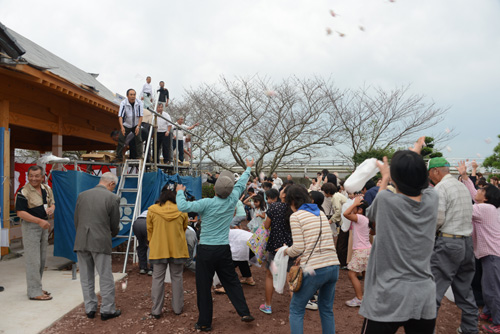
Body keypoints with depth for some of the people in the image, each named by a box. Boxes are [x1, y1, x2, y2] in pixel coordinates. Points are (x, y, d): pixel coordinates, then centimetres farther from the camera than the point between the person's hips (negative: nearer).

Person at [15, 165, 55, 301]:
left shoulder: (46, 189, 7)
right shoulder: (23, 192, -14)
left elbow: (52, 203, 18)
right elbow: (20, 213, -18)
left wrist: (51, 209, -6)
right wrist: (39, 221, -26)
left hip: (44, 225, 7)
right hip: (30, 226, -7)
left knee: (42, 259, 14)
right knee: (33, 260, -4)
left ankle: (37, 287, 27)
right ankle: (34, 292, 4)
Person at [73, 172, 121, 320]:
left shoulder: (82, 195, 7)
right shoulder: (112, 198, -6)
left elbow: (76, 220, 10)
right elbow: (114, 225, -1)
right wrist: (113, 233, 21)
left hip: (81, 242, 5)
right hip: (101, 243, -4)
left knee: (86, 278, 14)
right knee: (105, 278, 6)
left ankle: (90, 309, 23)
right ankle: (107, 310, 13)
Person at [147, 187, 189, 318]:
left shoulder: (152, 210, -4)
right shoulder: (181, 211, -2)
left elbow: (150, 230, 6)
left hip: (158, 249, -1)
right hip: (177, 249, 1)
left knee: (158, 278, 9)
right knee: (177, 277, 12)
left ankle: (156, 310, 14)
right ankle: (177, 308, 21)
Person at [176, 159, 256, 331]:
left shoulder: (207, 203, -14)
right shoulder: (232, 200, -2)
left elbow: (183, 206, -17)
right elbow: (241, 184, 14)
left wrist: (180, 192, 2)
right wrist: (248, 168, 31)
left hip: (206, 249, -3)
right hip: (224, 249, 4)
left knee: (204, 286, 7)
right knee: (232, 281, 16)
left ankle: (204, 322, 16)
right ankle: (244, 312, 14)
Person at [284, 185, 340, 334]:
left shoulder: (296, 216, -5)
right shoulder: (321, 213, 15)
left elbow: (298, 248, -9)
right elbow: (324, 241, 16)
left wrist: (285, 251, 10)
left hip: (314, 270, -7)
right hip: (333, 267, 7)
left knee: (296, 310, 10)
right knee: (326, 309, 24)